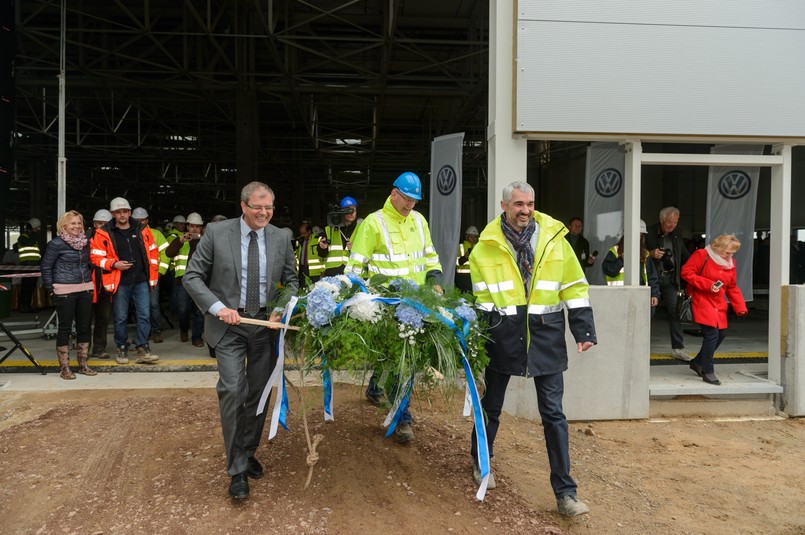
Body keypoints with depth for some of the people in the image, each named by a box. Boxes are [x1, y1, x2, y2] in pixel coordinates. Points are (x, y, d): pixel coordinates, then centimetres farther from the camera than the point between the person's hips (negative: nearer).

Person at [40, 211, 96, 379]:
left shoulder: (85, 242, 9)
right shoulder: (56, 244, -7)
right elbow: (46, 267, -4)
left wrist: (89, 283, 12)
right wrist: (51, 289, -7)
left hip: (85, 290, 6)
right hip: (64, 292, -6)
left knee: (84, 327, 9)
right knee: (65, 328, 0)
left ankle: (83, 365, 19)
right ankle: (65, 368, 8)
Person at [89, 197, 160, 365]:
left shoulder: (142, 231, 8)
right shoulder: (103, 233, 0)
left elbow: (152, 253, 13)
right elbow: (96, 257, 0)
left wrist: (153, 276, 9)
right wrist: (114, 264, -14)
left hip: (141, 281, 2)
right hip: (119, 283, -2)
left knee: (144, 315, -2)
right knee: (120, 318, 5)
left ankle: (142, 349, 4)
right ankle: (122, 349, 19)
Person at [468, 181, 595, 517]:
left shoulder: (553, 237, 2)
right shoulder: (487, 246, -1)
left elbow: (574, 287, 4)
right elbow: (481, 297, -1)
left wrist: (584, 330, -1)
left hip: (546, 335, 1)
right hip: (503, 335, 0)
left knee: (553, 413, 3)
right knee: (492, 405, 16)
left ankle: (565, 492, 12)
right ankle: (481, 462, 41)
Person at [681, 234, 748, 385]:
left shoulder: (730, 263, 11)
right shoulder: (702, 255, -9)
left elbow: (732, 288, 15)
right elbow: (686, 272, -15)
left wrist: (740, 307, 3)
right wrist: (708, 285, -20)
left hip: (719, 305, 8)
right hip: (702, 301, -8)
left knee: (721, 334, 9)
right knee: (711, 333, -14)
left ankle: (698, 362, 28)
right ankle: (708, 372, -3)